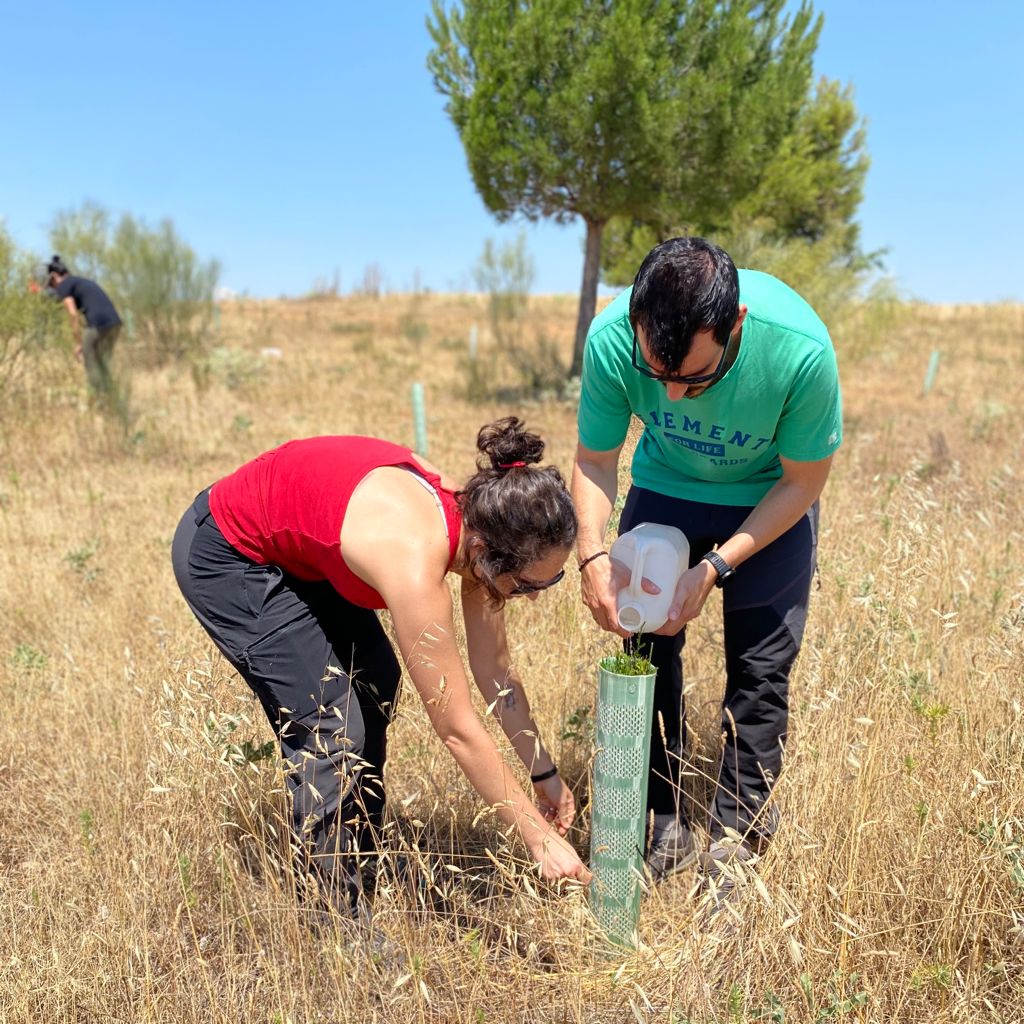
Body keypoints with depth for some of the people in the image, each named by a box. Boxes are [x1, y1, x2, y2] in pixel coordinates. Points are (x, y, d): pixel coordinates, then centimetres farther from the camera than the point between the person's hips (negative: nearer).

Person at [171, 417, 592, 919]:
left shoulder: (477, 519, -16)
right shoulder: (415, 561, -38)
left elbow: (495, 673, -4)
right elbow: (457, 730, -30)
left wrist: (545, 773, 1)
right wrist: (538, 836, -20)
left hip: (295, 546, 8)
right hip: (223, 555, -8)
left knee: (375, 681, 11)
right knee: (332, 723, -10)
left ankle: (362, 859, 30)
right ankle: (334, 911, 8)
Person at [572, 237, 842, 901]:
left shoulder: (800, 348, -35)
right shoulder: (611, 338, -30)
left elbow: (804, 480, -19)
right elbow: (595, 461, -15)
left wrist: (716, 566, -26)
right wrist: (594, 555, -32)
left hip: (769, 503, -1)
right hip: (664, 490, 2)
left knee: (760, 671, -2)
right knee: (649, 653, 1)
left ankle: (735, 840, 15)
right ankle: (665, 828, 17)